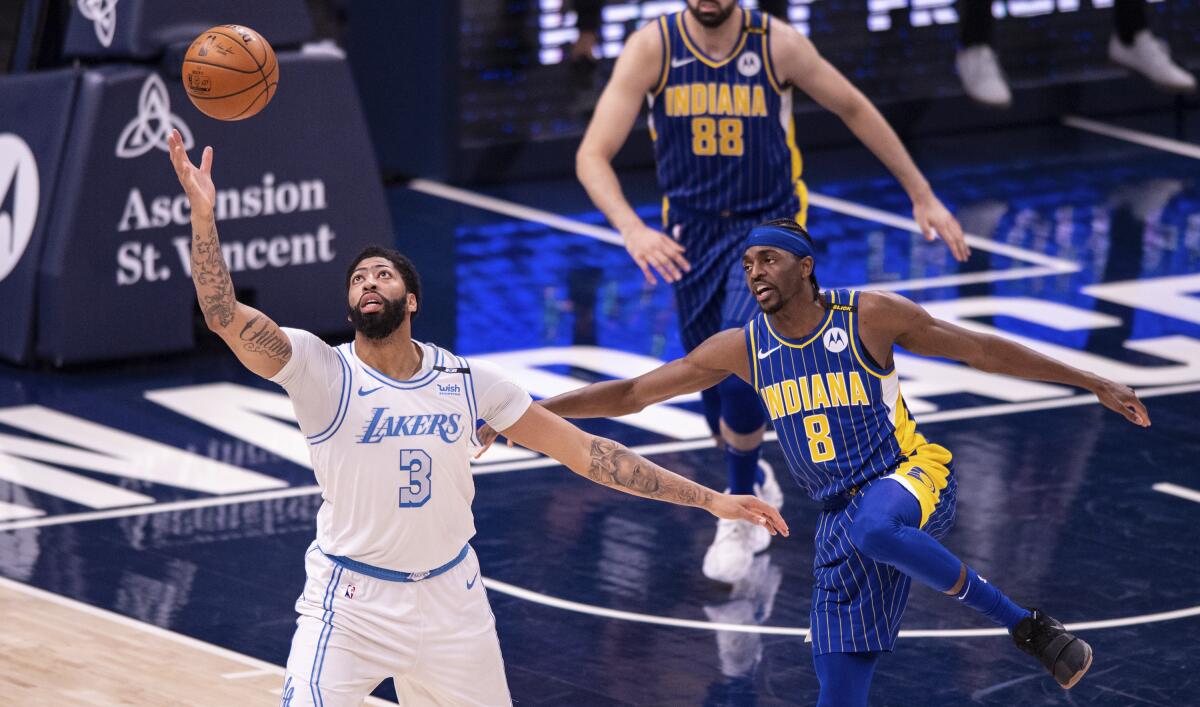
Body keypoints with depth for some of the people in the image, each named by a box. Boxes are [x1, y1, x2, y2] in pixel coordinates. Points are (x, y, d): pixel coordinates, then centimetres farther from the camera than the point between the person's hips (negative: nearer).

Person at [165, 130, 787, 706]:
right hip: (352, 602, -3)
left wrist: (708, 499, -2)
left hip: (450, 598, 4)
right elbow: (224, 316, -27)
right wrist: (203, 214, -41)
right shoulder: (321, 371, -13)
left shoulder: (466, 381, -3)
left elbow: (582, 451, 0)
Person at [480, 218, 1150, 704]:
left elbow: (981, 348, -3)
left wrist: (1094, 383, -3)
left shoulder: (870, 315, -8)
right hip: (842, 519, 5)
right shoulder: (743, 348, 3)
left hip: (913, 476, -5)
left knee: (872, 528, -41)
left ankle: (1025, 624, -27)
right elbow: (632, 394, 7)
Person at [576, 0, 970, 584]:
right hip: (692, 237, 2)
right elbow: (592, 155, -17)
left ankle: (742, 515, -3)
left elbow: (853, 108, 2)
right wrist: (633, 230, -35)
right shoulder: (653, 47, -14)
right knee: (716, 389, 11)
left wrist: (922, 196, 6)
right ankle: (754, 484, 44)